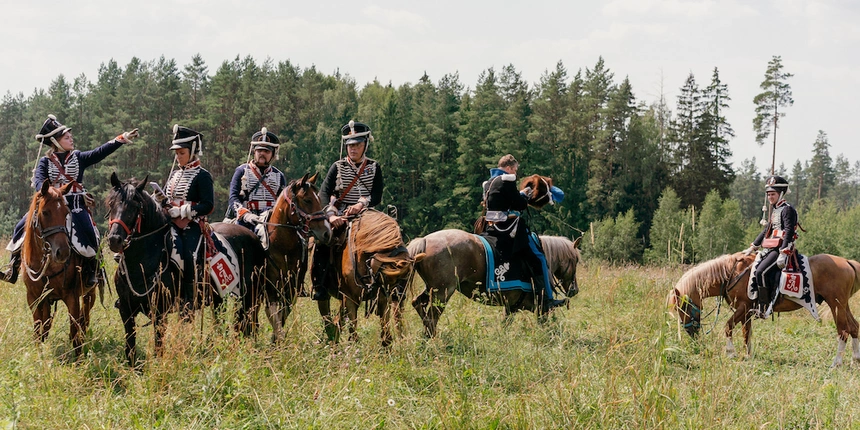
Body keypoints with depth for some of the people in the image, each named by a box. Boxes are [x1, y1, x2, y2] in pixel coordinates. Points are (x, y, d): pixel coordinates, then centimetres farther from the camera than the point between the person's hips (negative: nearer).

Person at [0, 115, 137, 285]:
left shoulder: (78, 158, 7)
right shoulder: (45, 162, 5)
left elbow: (100, 152, -4)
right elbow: (38, 180, -10)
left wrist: (121, 139, -17)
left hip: (75, 206, -1)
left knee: (88, 233, -23)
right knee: (21, 228, -9)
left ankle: (92, 271, -3)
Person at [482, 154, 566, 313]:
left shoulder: (489, 183, 16)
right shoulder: (507, 181, -13)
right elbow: (520, 205, -13)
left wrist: (520, 196, 18)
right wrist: (524, 196, 8)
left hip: (492, 227, 10)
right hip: (507, 228, -10)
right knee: (538, 258, -5)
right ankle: (546, 301, -8)